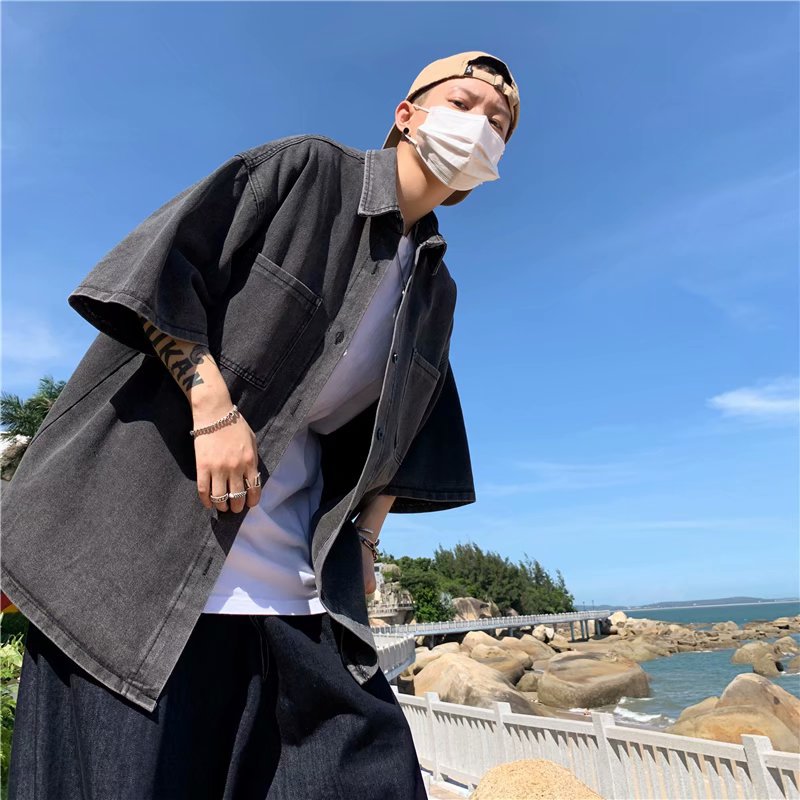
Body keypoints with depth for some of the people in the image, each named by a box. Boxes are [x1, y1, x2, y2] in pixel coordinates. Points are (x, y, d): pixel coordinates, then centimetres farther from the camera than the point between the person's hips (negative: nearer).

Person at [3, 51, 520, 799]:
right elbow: (164, 257, -8)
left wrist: (365, 537, 10)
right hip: (153, 502, -4)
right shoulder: (308, 168, 0)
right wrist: (213, 407, -17)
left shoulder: (434, 292, 14)